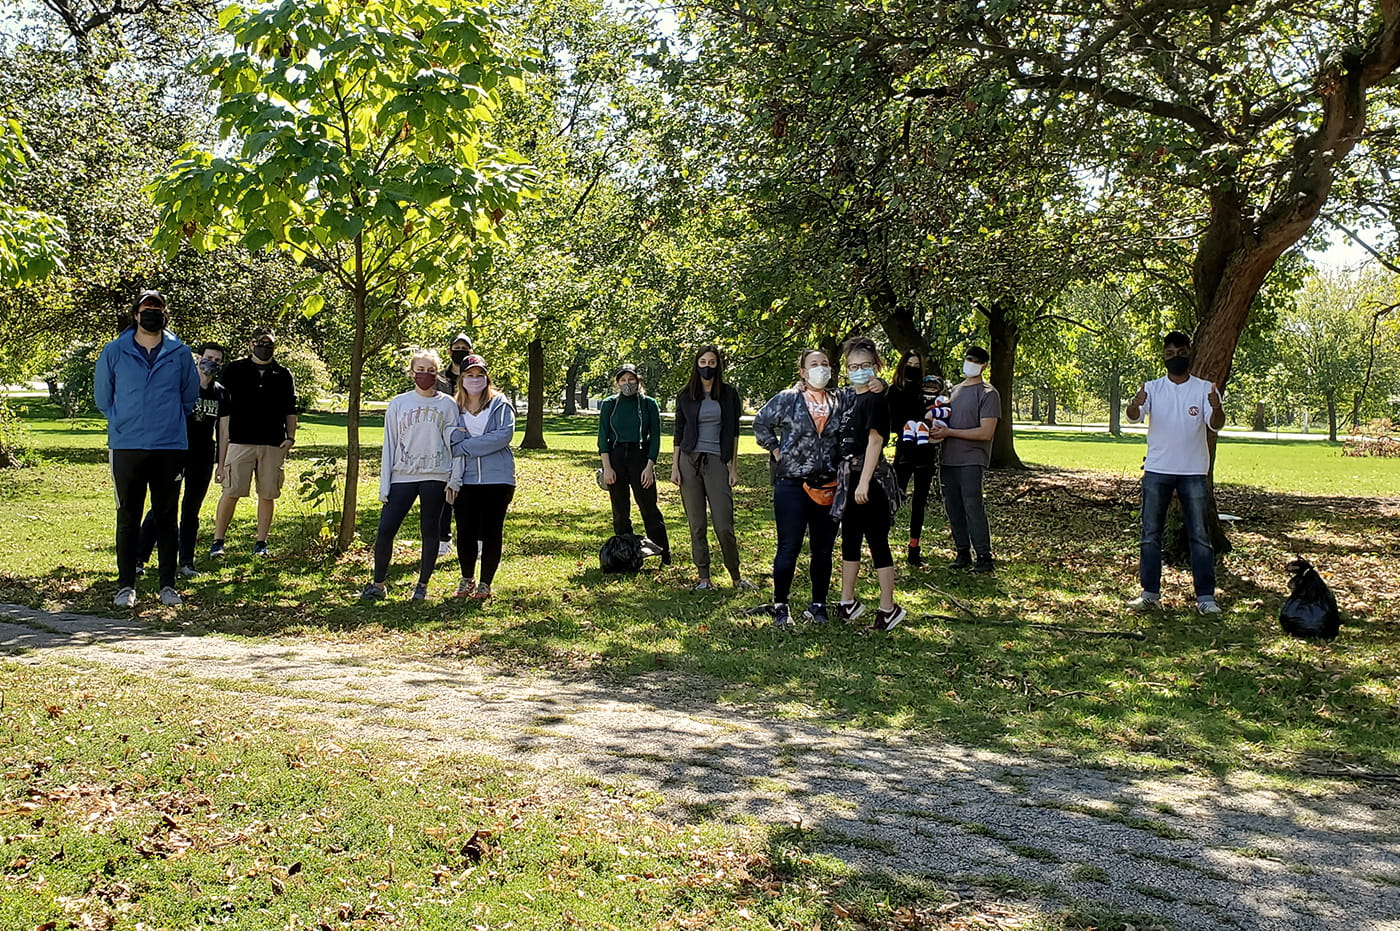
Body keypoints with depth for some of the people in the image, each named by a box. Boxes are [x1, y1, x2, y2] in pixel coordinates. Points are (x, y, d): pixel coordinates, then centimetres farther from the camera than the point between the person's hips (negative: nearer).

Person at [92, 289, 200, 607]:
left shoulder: (180, 353, 6)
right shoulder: (115, 352, 4)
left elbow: (190, 397, 19)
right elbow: (102, 397, 16)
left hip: (171, 447, 0)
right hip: (126, 448, 0)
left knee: (166, 518, 5)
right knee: (128, 518, 2)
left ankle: (168, 585, 12)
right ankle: (126, 586, 9)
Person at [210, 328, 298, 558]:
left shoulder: (283, 375, 13)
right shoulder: (234, 370, 8)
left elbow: (290, 410, 17)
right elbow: (223, 410, 7)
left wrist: (290, 437, 2)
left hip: (273, 444, 2)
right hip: (240, 441, -2)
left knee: (268, 494, 3)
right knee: (231, 492, -6)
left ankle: (261, 543, 12)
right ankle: (217, 541, 4)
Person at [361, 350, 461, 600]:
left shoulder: (448, 405, 5)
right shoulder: (398, 403, 7)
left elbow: (453, 440, 5)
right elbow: (390, 444, 7)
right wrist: (384, 486, 2)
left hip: (435, 477, -1)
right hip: (402, 476, 1)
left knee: (430, 532, 5)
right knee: (385, 529, -5)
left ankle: (422, 585, 17)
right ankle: (378, 584, 9)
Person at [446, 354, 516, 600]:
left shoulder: (500, 405, 1)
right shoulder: (454, 409, 10)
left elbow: (504, 435, -14)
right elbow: (450, 443, 5)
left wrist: (465, 446, -14)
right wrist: (452, 478, -10)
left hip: (497, 479, -2)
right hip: (465, 480, 2)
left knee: (491, 533, 3)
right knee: (465, 532, 3)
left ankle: (485, 583, 16)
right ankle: (467, 578, 25)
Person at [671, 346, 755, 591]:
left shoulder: (729, 395, 4)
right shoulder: (686, 395, 7)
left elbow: (734, 433, 6)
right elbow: (679, 433, 9)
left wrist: (734, 467, 1)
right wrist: (674, 467, 3)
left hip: (716, 461, -1)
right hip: (689, 461, 2)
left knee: (724, 526, -6)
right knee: (697, 525, 3)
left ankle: (736, 577, 10)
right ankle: (704, 578, 11)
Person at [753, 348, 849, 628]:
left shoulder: (841, 402, 6)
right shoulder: (786, 400, 0)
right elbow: (761, 424, 11)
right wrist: (776, 451, 3)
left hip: (828, 487, 3)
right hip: (792, 485, -3)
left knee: (823, 549, 9)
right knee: (789, 548, 0)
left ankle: (818, 604, 22)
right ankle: (780, 606, 12)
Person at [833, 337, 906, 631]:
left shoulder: (875, 400, -12)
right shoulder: (852, 399, 14)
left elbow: (875, 441, -19)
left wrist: (864, 482, -23)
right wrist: (845, 480, 16)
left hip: (870, 478, -9)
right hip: (851, 476, 9)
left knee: (877, 542, -3)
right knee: (849, 541, 16)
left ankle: (888, 608, 5)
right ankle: (848, 602, 27)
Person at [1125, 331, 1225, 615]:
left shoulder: (1205, 389, 1)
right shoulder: (1153, 388, 3)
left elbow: (1215, 425, -12)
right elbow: (1134, 416, -14)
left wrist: (1216, 408, -36)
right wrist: (1136, 404, -38)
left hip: (1194, 473, -1)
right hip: (1157, 471, 1)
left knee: (1200, 536, 0)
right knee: (1150, 535, 4)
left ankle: (1206, 596, 5)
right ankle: (1150, 592, 13)